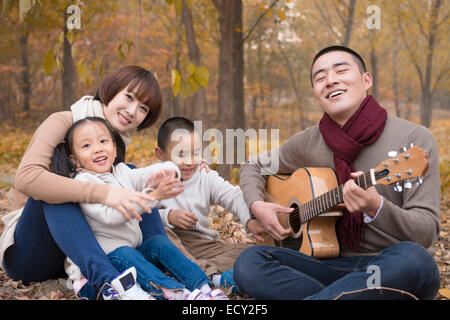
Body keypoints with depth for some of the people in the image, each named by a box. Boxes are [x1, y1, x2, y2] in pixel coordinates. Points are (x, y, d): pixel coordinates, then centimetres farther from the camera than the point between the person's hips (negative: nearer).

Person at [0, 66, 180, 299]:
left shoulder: (120, 142, 9)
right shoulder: (63, 123, -14)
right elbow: (26, 177, -33)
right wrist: (102, 193, -42)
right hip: (27, 253, -5)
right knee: (54, 191, -33)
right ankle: (106, 280, -49)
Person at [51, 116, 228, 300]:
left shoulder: (122, 172, 9)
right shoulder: (83, 182, -14)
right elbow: (109, 216, -28)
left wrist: (168, 170, -23)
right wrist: (153, 196, -34)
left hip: (133, 249, 7)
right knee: (124, 254, -33)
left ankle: (201, 285, -20)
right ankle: (174, 292, -47)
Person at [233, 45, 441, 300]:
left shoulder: (414, 138, -7)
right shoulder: (308, 143, 4)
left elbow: (428, 233, -12)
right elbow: (255, 167, 21)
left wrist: (376, 208, -33)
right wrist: (258, 206, 0)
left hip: (392, 269, -2)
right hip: (335, 264, 3)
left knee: (411, 258, -39)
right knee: (249, 263, -21)